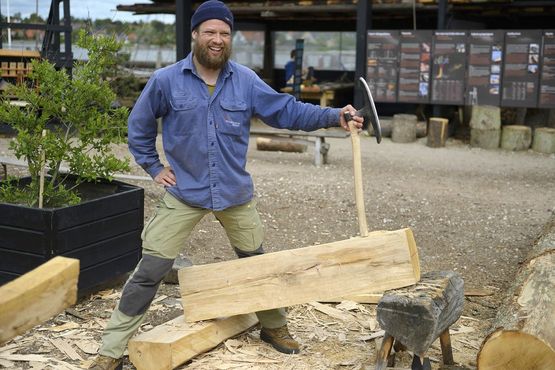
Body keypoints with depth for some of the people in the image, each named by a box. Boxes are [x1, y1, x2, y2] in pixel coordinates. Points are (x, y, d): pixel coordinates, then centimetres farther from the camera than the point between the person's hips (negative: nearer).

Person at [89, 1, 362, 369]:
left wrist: (334, 116, -13)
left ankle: (274, 326, 42)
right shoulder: (165, 81, -8)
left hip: (236, 193, 3)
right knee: (150, 270, -4)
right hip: (184, 193, -2)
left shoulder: (246, 81, -4)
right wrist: (154, 167, 2)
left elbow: (288, 110, -2)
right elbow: (139, 126, 5)